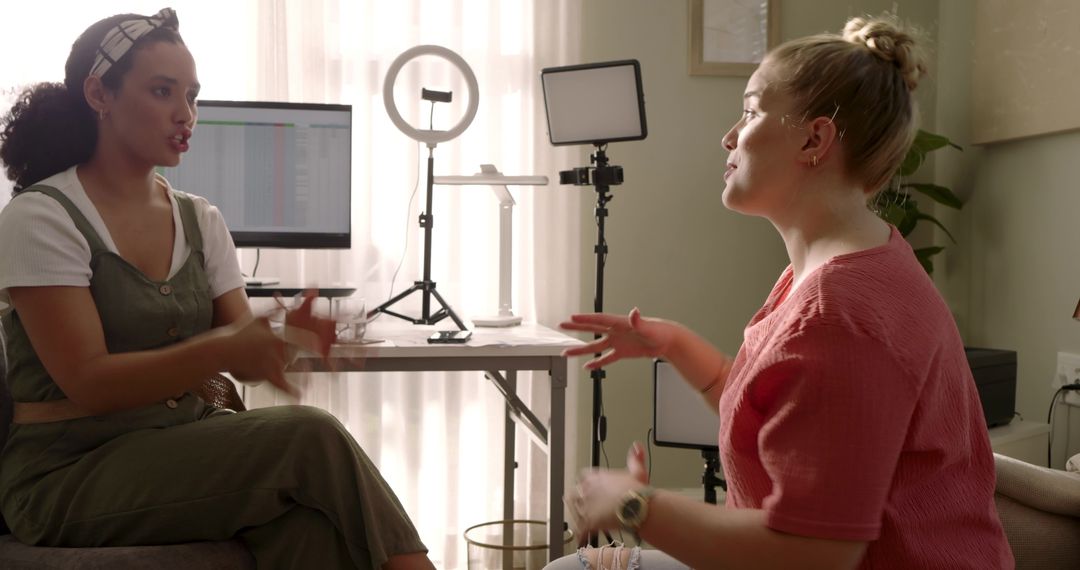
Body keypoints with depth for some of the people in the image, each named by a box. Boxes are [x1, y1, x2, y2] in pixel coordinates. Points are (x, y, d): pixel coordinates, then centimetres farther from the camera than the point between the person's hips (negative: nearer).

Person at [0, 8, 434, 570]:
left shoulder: (200, 219, 9)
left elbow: (238, 351, 2)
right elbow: (88, 382, -17)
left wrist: (279, 339, -22)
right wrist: (220, 349, -30)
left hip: (187, 449, 5)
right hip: (70, 475, -5)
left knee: (306, 517, -28)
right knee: (311, 439, -25)